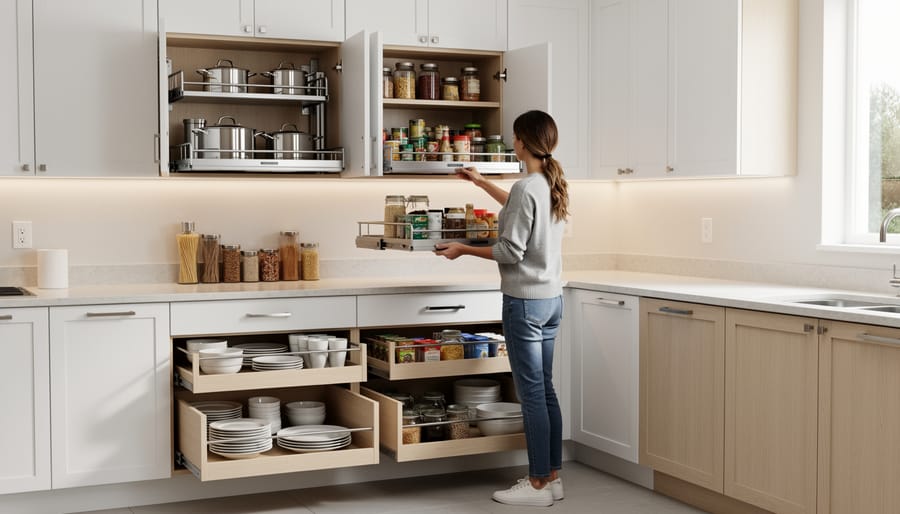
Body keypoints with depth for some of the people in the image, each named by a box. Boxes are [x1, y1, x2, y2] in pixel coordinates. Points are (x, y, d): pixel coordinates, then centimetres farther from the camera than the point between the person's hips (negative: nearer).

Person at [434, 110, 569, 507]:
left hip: (525, 300, -9)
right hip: (551, 298, 9)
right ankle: (552, 477, 20)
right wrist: (481, 182, 40)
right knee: (545, 391, 13)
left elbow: (510, 252, -18)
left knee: (532, 394, -2)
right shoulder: (554, 185, 10)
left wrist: (463, 249, -6)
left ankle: (538, 485, 5)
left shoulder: (526, 187, -17)